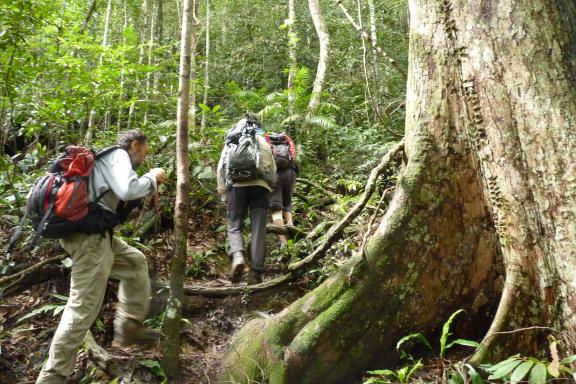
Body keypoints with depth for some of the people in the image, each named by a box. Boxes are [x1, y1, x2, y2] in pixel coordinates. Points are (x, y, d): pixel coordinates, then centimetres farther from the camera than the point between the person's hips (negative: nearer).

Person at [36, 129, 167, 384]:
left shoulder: (107, 158, 25)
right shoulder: (118, 155, -4)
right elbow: (128, 190, -22)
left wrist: (148, 186, 21)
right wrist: (153, 177, -4)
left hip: (91, 233, 11)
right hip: (90, 236, -11)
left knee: (135, 262, 23)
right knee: (83, 308, -6)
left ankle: (128, 327, 24)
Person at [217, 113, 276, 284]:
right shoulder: (263, 141, 22)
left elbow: (221, 168, 13)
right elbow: (272, 168, 17)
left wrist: (223, 192, 16)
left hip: (237, 185, 0)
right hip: (260, 185, 0)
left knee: (234, 226, 9)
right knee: (258, 230, 2)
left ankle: (237, 256, -19)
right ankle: (255, 273, -4)